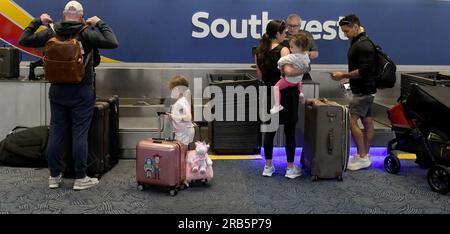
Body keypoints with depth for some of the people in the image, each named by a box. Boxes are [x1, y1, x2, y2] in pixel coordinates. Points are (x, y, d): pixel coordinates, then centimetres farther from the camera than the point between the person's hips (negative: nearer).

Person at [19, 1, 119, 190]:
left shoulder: (51, 33, -1)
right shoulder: (86, 34, -10)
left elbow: (23, 40, 6)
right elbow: (113, 43, -11)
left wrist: (38, 21, 15)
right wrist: (100, 23, 0)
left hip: (57, 91, 3)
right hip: (81, 92, -3)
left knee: (55, 134, 10)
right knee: (80, 135, 1)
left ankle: (54, 176, 18)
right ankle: (80, 179, 6)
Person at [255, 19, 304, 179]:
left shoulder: (259, 51, 4)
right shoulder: (283, 49, -15)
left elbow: (260, 75, 10)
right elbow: (288, 71, -30)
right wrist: (303, 70, -14)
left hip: (270, 94, 6)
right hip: (286, 93, -5)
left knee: (270, 130, 13)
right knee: (289, 131, 5)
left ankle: (268, 167, 17)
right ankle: (291, 168, 12)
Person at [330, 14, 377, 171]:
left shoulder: (364, 45, -17)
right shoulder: (357, 43, 15)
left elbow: (364, 71, -24)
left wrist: (343, 75, -19)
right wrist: (345, 76, 14)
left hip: (363, 91, -10)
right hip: (363, 90, 10)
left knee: (352, 121, -12)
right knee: (367, 122, 11)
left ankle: (362, 157, -7)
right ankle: (365, 156, 17)